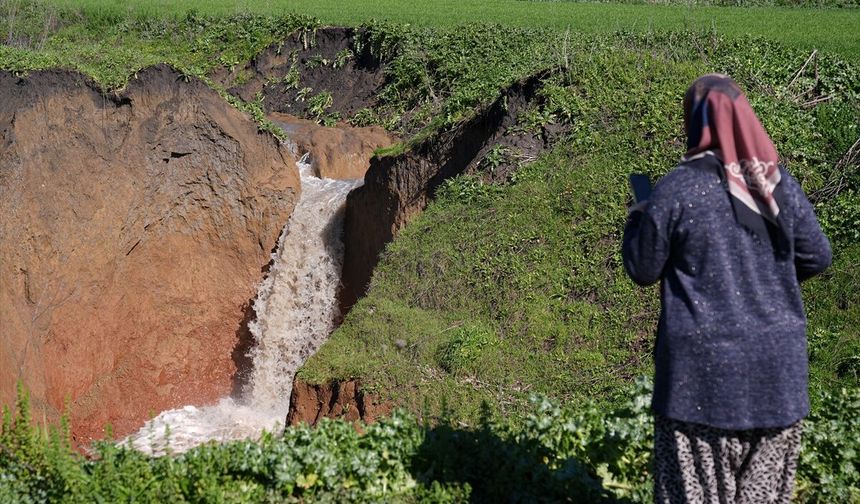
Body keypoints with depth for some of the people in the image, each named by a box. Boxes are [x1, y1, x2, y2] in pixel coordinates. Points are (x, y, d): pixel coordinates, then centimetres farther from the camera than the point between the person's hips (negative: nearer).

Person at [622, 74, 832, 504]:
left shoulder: (676, 189, -12)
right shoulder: (781, 183, 1)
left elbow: (642, 270, -5)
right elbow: (816, 256, 8)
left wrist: (637, 221, 14)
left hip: (705, 365, -4)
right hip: (777, 361, 4)